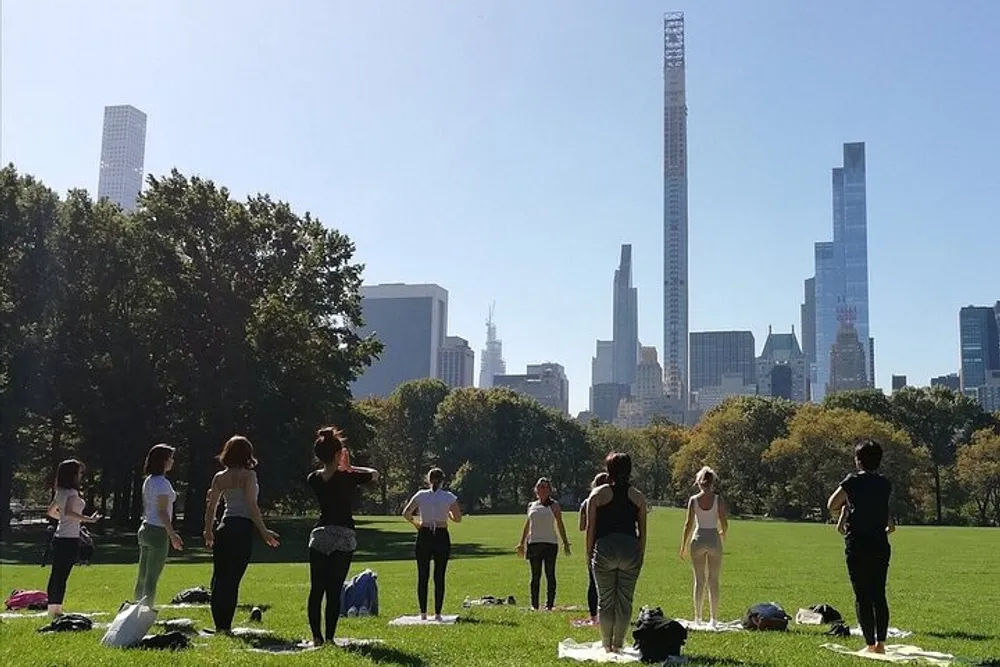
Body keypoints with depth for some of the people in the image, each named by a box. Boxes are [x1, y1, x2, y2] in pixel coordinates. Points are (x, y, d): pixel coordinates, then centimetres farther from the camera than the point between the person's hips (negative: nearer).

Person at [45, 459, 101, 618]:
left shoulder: (60, 492, 13)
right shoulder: (72, 492, -15)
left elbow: (51, 512, 22)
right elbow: (68, 512, -30)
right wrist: (89, 519, -26)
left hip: (59, 537, 9)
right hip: (69, 539, -9)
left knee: (56, 574, 13)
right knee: (62, 575, -6)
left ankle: (53, 608, 19)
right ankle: (56, 609, -4)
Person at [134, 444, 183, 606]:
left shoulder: (148, 481, 13)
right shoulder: (162, 483, -14)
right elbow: (162, 512, -17)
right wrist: (173, 535, -15)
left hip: (145, 530, 9)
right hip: (158, 532, -9)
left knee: (142, 577, 13)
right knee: (152, 579, -6)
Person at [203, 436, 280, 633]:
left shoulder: (219, 478, 9)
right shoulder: (248, 475, -6)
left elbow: (211, 507, 11)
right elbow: (252, 506, -12)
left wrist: (208, 532, 22)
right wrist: (263, 531, -8)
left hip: (224, 528, 5)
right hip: (243, 528, -5)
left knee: (219, 577, 10)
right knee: (232, 579, -2)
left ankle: (219, 624, 13)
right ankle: (225, 625, -1)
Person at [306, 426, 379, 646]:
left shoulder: (313, 479, 2)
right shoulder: (348, 478, -9)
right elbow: (374, 474, 9)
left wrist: (342, 469, 24)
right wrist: (350, 467, 17)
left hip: (319, 536, 4)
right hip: (343, 537, -4)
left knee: (316, 588, 8)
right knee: (334, 590, -2)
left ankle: (316, 636, 7)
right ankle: (329, 637, -3)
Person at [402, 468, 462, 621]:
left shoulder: (420, 495, -1)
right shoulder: (449, 497, -3)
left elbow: (406, 513, -1)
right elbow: (458, 518, 1)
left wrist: (415, 523, 17)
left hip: (424, 537, 1)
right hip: (442, 538, -1)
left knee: (423, 576, 9)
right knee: (439, 577, 5)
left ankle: (423, 613, 8)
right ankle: (437, 613, 4)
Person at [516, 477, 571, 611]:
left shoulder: (553, 505, 6)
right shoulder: (531, 506, 14)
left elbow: (560, 525, 5)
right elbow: (527, 525, 19)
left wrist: (565, 542, 0)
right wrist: (522, 543, 16)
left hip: (550, 543, -2)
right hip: (534, 543, 2)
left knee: (550, 574, -1)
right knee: (535, 575, 3)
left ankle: (549, 604, 3)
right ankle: (534, 605, 7)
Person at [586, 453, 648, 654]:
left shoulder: (597, 494, 2)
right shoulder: (638, 496, 6)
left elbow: (590, 528, 0)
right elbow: (642, 531, 7)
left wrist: (589, 554, 7)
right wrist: (641, 555, 14)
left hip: (604, 548, -1)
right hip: (630, 548, 1)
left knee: (605, 599, 7)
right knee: (625, 599, 8)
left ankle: (607, 645, 11)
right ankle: (618, 644, 12)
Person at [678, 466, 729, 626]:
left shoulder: (693, 499, -3)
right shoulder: (718, 499, -4)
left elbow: (688, 524, -3)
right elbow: (724, 523, -4)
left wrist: (684, 545, 5)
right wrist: (723, 533, 20)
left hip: (698, 539, 0)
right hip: (714, 539, 0)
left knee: (699, 580, 8)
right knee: (714, 580, 7)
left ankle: (698, 617, 9)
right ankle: (713, 618, 8)